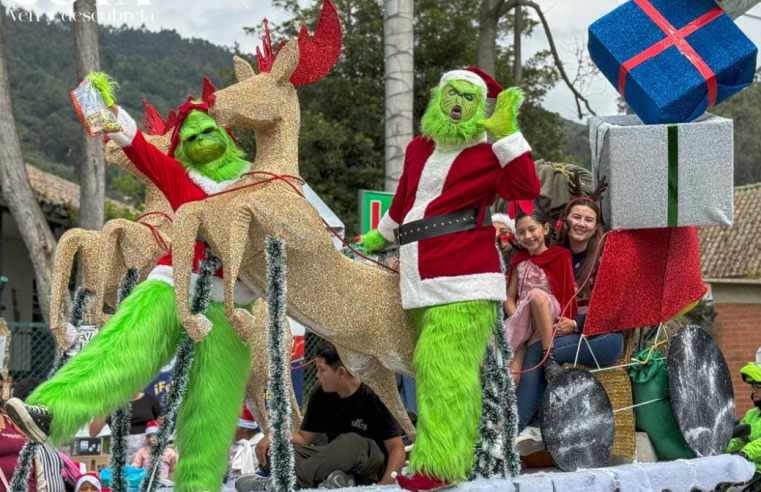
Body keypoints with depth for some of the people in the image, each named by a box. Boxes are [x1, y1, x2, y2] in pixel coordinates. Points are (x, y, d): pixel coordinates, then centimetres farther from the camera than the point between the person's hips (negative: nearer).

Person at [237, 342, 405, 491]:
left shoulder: (373, 397, -17)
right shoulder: (321, 395, 0)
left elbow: (397, 447, -17)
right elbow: (304, 437, 9)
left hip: (369, 467, -6)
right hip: (335, 463, 6)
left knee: (351, 442, -40)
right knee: (270, 454, -14)